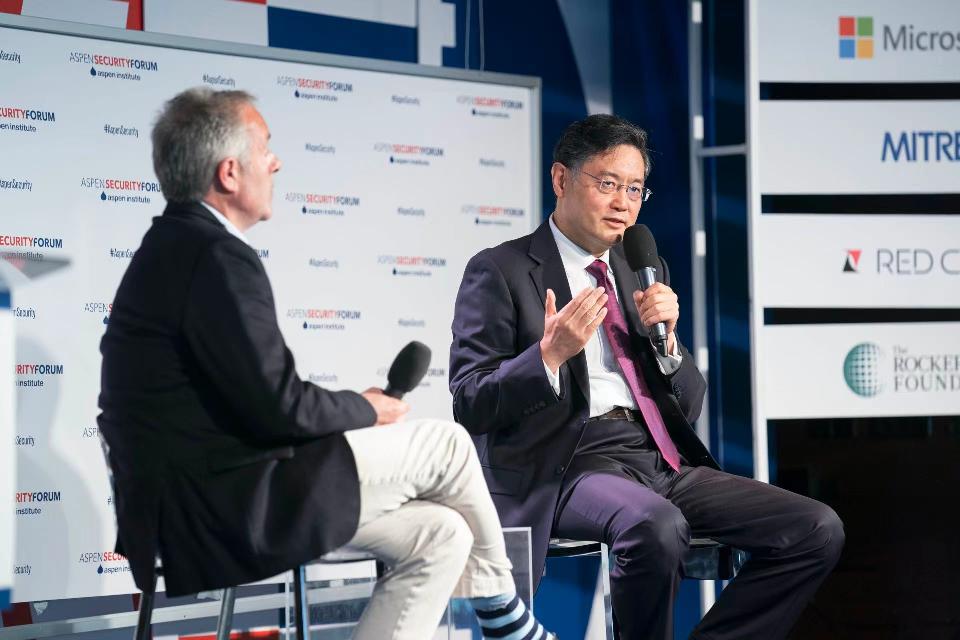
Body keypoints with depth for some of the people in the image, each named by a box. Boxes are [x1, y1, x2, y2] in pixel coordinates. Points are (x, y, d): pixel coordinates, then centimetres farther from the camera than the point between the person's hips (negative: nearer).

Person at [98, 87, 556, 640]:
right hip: (223, 507, -10)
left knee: (438, 536, 10)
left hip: (198, 504, 10)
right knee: (444, 443, 1)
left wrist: (355, 412, 8)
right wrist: (368, 408, -2)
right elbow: (278, 407, -20)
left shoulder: (177, 245, 14)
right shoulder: (216, 256, -18)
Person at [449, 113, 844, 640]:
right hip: (569, 464, -6)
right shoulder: (500, 271, 3)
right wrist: (549, 355, -20)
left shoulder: (645, 272, 21)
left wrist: (665, 338, 0)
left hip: (661, 459, 6)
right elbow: (469, 406, -5)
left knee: (819, 531, -12)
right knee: (656, 526, -39)